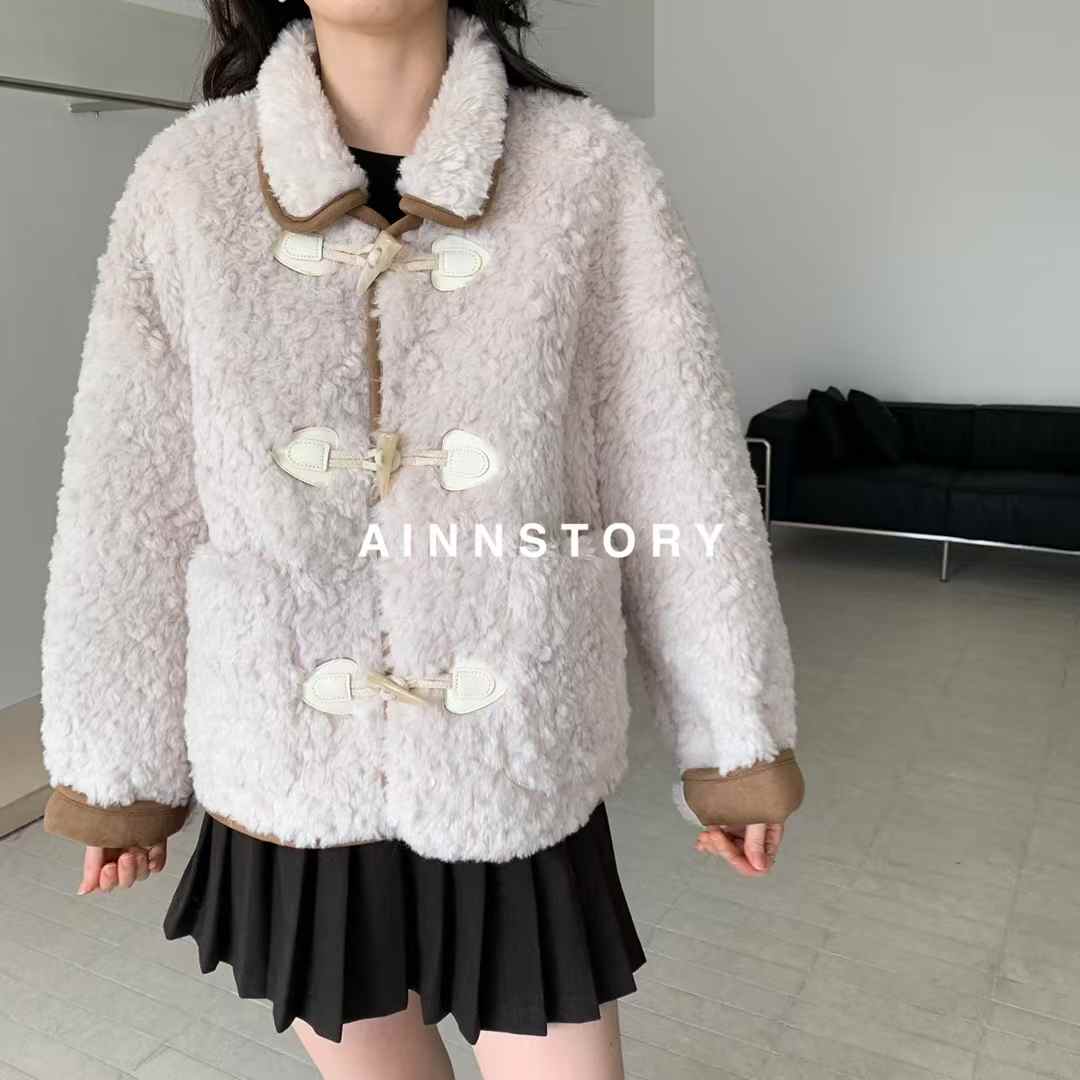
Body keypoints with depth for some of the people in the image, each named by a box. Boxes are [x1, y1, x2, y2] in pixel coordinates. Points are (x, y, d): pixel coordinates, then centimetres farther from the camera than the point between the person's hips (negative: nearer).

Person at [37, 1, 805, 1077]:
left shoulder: (589, 167, -8)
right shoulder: (186, 179, -4)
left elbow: (680, 473, -5)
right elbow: (130, 496, 0)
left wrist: (730, 735, 1)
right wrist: (117, 762, 6)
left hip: (520, 769, -1)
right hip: (290, 778, 2)